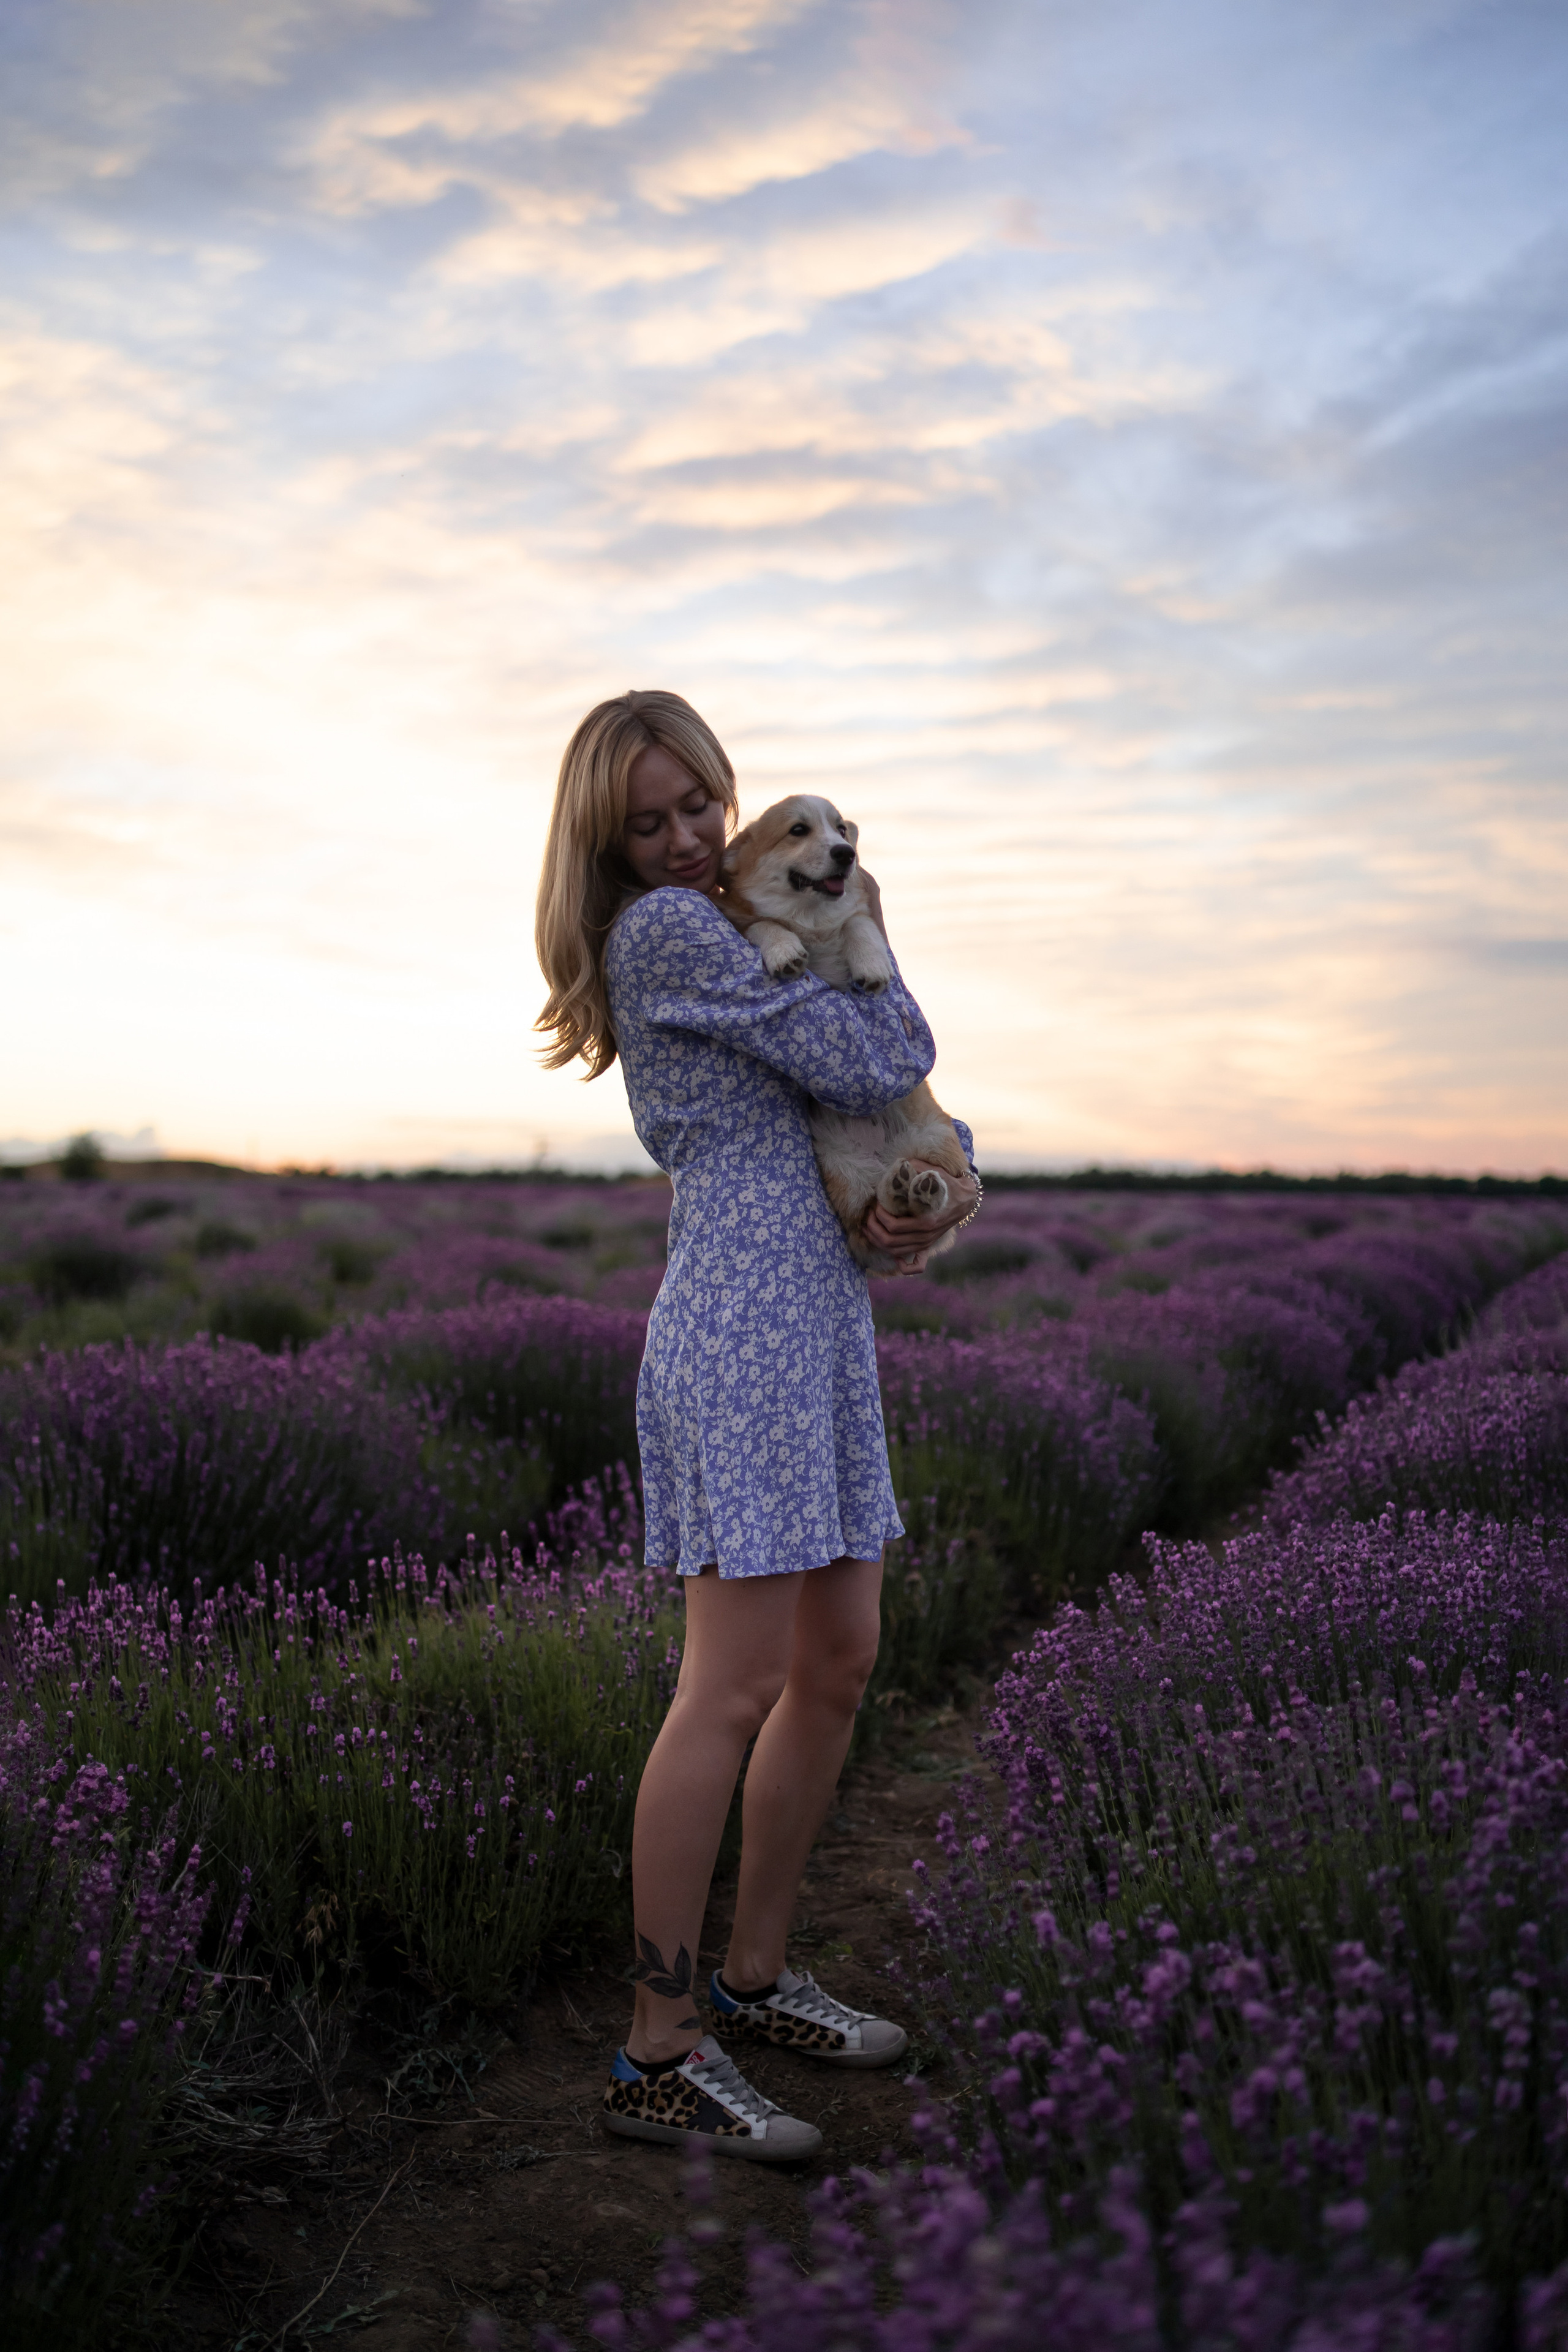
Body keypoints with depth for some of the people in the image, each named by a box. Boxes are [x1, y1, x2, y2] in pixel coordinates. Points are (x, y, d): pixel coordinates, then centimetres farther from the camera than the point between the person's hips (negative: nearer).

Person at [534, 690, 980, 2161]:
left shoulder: (739, 933, 22)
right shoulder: (666, 931, -7)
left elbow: (916, 1096, 19)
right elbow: (876, 1065, -14)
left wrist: (953, 1181, -3)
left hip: (820, 1324, 10)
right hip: (742, 1325, -10)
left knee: (840, 1661, 12)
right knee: (735, 1689, -9)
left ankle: (754, 1977, 25)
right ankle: (658, 2057, 1)